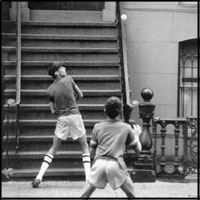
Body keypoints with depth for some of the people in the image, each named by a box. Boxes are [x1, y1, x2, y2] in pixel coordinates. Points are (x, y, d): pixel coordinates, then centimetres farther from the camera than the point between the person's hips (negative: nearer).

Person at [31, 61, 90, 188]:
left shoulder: (50, 90, 4)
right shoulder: (69, 79, -1)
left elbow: (53, 111, 5)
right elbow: (80, 95, 8)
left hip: (61, 118, 2)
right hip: (75, 115, -2)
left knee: (53, 148, 12)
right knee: (85, 147, 10)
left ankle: (39, 177, 4)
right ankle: (88, 178, -1)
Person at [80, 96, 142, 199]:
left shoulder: (98, 127, 11)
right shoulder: (126, 128, 6)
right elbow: (138, 150, 13)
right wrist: (136, 134, 29)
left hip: (99, 163, 2)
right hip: (116, 164, -1)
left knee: (85, 194, 8)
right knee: (131, 195, 15)